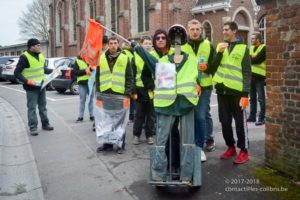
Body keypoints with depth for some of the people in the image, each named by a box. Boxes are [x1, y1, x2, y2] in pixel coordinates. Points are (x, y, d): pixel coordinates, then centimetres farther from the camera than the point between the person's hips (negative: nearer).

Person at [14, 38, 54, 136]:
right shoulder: (24, 57, -16)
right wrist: (27, 81, -26)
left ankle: (45, 124, 27)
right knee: (32, 108, -1)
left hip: (41, 85, 7)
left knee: (43, 106, 16)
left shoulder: (40, 56, 6)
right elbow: (17, 73, -16)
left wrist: (52, 71, 5)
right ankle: (33, 127, 6)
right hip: (31, 87, -7)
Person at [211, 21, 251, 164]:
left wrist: (245, 94, -13)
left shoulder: (243, 48, -2)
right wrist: (219, 53, -10)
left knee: (240, 122, 3)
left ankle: (244, 151, 14)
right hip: (222, 90, 4)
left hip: (237, 91, -4)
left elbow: (247, 73, -5)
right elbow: (213, 66, 4)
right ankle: (231, 147, 26)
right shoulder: (220, 46, 11)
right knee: (225, 122, 11)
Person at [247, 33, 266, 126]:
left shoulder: (264, 48, -7)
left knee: (261, 98, -4)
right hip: (251, 75, 7)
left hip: (259, 76, -7)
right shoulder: (251, 48, 16)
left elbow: (257, 60, -17)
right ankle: (252, 116, 21)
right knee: (252, 98, 13)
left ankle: (261, 118, 0)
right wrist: (252, 58, -10)